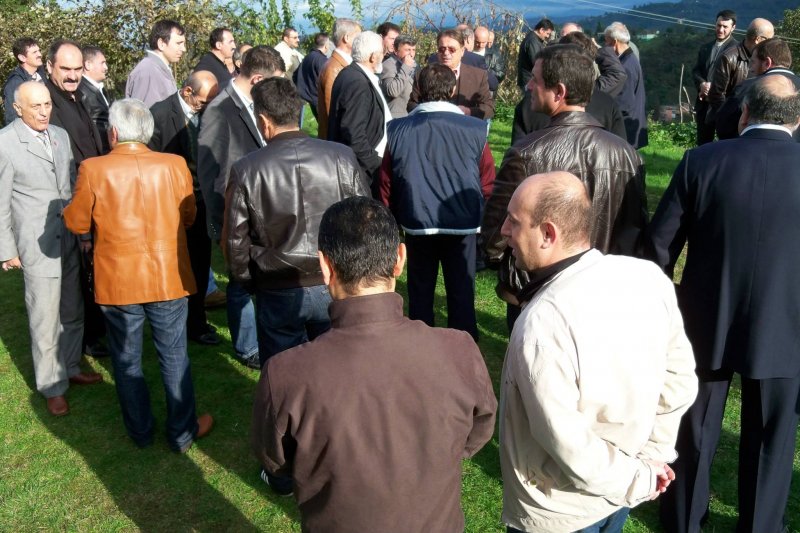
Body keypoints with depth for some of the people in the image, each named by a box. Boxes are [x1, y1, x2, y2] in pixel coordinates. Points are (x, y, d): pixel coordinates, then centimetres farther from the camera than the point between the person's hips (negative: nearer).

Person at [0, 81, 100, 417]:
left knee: (72, 312, 17)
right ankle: (52, 386, 19)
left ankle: (71, 368, 35)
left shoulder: (61, 135, 6)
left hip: (71, 239, 6)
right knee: (45, 320, 3)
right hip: (38, 245, -5)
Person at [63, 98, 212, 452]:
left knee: (126, 359, 17)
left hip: (118, 283, 0)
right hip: (169, 278, 1)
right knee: (174, 357, 13)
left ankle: (140, 431, 32)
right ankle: (183, 433, 25)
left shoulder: (93, 170, -13)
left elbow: (76, 223, -1)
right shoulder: (175, 165, -9)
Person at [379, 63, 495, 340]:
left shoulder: (398, 130, -5)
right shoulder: (474, 130, -9)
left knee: (420, 291, 16)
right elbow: (487, 182, -4)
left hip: (417, 224, 1)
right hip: (463, 224, -1)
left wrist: (393, 219, 16)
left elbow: (386, 184, 1)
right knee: (461, 292, 9)